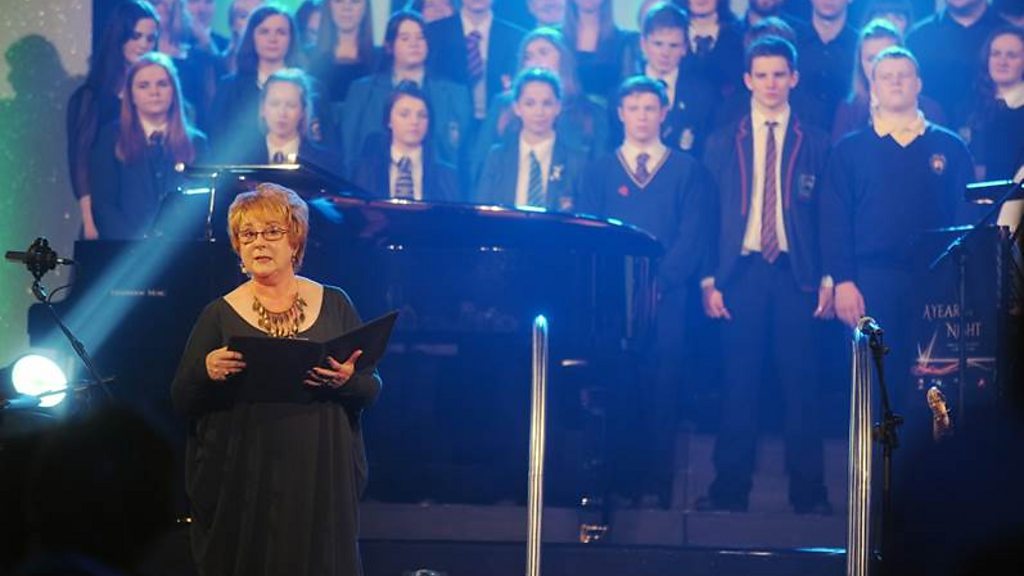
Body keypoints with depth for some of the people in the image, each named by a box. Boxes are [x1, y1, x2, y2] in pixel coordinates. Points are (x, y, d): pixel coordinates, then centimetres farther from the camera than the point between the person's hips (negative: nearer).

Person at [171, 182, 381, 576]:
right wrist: (206, 372, -17)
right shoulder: (219, 315, 5)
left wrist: (348, 381, -15)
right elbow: (181, 402, 4)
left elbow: (372, 389, 7)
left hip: (321, 484, 1)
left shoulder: (334, 305, 7)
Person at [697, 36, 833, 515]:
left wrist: (828, 280, -2)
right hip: (740, 273, 1)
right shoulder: (722, 144, 10)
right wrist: (708, 280, -1)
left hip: (796, 276, 0)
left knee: (802, 384, -2)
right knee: (738, 385, -1)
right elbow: (708, 216, 8)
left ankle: (808, 492, 2)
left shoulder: (816, 144, 8)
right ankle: (730, 489, 3)